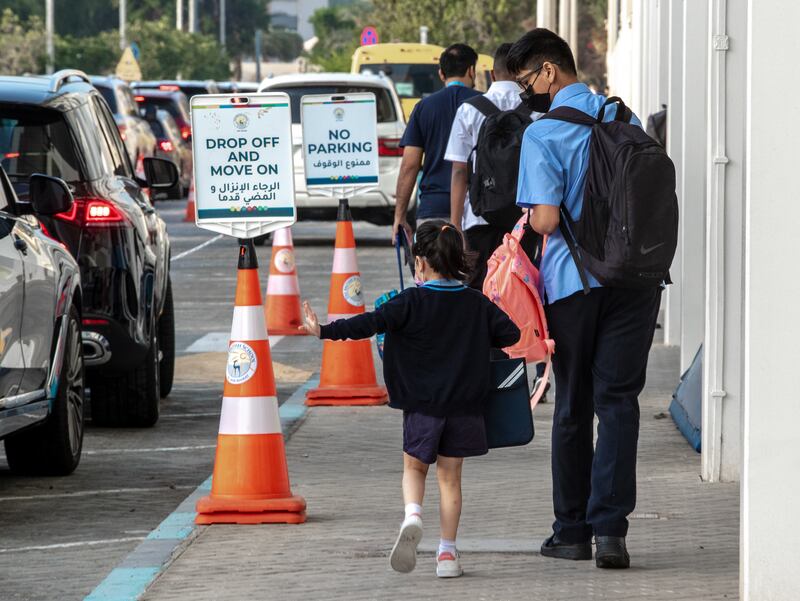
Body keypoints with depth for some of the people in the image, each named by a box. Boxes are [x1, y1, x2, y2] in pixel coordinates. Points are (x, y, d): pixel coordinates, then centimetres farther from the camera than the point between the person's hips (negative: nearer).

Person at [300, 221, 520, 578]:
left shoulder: (411, 303, -9)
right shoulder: (477, 304, 1)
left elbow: (371, 323, -17)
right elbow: (510, 334, 3)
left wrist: (326, 332, -16)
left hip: (421, 406, -2)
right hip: (463, 407, 2)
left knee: (414, 468, 16)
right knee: (450, 477, 10)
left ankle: (412, 516, -13)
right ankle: (447, 553, 8)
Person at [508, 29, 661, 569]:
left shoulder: (541, 135, -10)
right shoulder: (623, 119, 7)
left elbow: (547, 219, -16)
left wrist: (526, 220, 5)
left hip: (573, 281, -3)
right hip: (634, 276, 3)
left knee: (573, 405, 10)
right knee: (618, 400, 2)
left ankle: (572, 530, 17)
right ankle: (610, 527, -10)